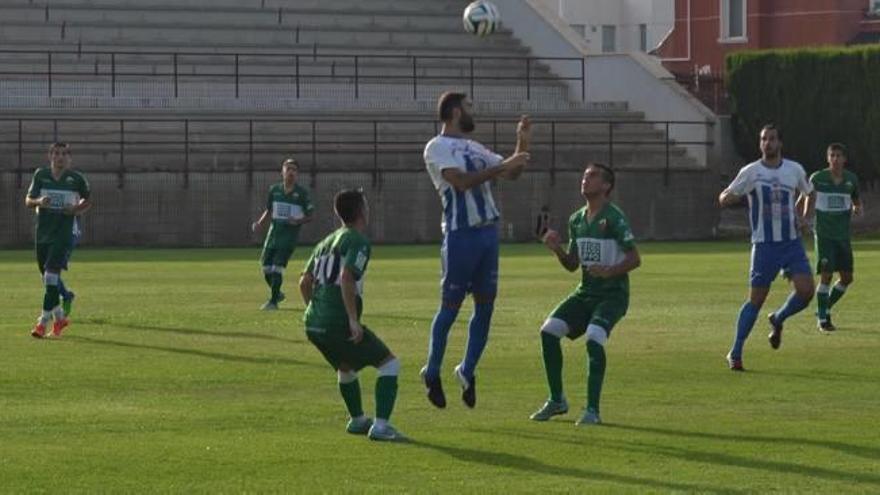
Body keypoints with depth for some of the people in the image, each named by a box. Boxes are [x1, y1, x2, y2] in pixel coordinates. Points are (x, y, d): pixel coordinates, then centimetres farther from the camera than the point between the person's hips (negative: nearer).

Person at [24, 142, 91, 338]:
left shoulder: (77, 179, -1)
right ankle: (59, 317, 29)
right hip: (42, 232, 4)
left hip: (63, 234, -4)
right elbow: (28, 200, 3)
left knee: (52, 274, -16)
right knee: (47, 277, 11)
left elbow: (88, 200, 14)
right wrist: (39, 201, -20)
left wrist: (77, 209, -7)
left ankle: (43, 322, -16)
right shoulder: (40, 174, 3)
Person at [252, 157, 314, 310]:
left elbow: (311, 215, -1)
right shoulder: (274, 190, 7)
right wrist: (259, 223, 1)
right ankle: (277, 293, 30)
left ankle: (273, 301, -4)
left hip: (290, 234, -5)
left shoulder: (302, 192, -5)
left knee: (277, 267, -14)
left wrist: (299, 221, -20)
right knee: (266, 267, 6)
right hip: (273, 232, 5)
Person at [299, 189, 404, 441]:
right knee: (389, 364, -1)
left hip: (313, 324, 9)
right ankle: (380, 425, -12)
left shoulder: (326, 242, 18)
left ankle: (357, 420, 47)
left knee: (346, 368, 33)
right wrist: (353, 320, -21)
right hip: (339, 324, -9)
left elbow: (304, 282, 18)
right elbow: (347, 277, -21)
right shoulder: (358, 241, -6)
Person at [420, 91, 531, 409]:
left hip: (487, 231, 8)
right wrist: (503, 166, -21)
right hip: (461, 233, -8)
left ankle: (467, 371, 17)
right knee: (451, 306, -1)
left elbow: (511, 173, 21)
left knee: (485, 305, 7)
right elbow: (462, 181, -21)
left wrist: (522, 144, 6)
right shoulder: (438, 148, -7)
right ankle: (432, 373, 11)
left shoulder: (474, 148, 19)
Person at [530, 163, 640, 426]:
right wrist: (557, 249, -4)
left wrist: (610, 271, -29)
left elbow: (635, 258, -13)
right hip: (585, 293, 7)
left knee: (594, 339, -28)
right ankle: (557, 401, 5)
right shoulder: (576, 220, 10)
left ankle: (592, 409, -18)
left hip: (613, 293, -7)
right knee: (548, 331, -8)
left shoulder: (614, 218, -12)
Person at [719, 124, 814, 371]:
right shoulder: (751, 172, -3)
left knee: (806, 290, -13)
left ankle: (777, 320, 18)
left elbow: (808, 192, 25)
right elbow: (724, 199, 1)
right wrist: (731, 196, -23)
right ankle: (735, 354, 6)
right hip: (764, 245, -3)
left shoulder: (795, 170, 5)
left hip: (792, 242, 3)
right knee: (756, 299, -4)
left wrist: (802, 217, 8)